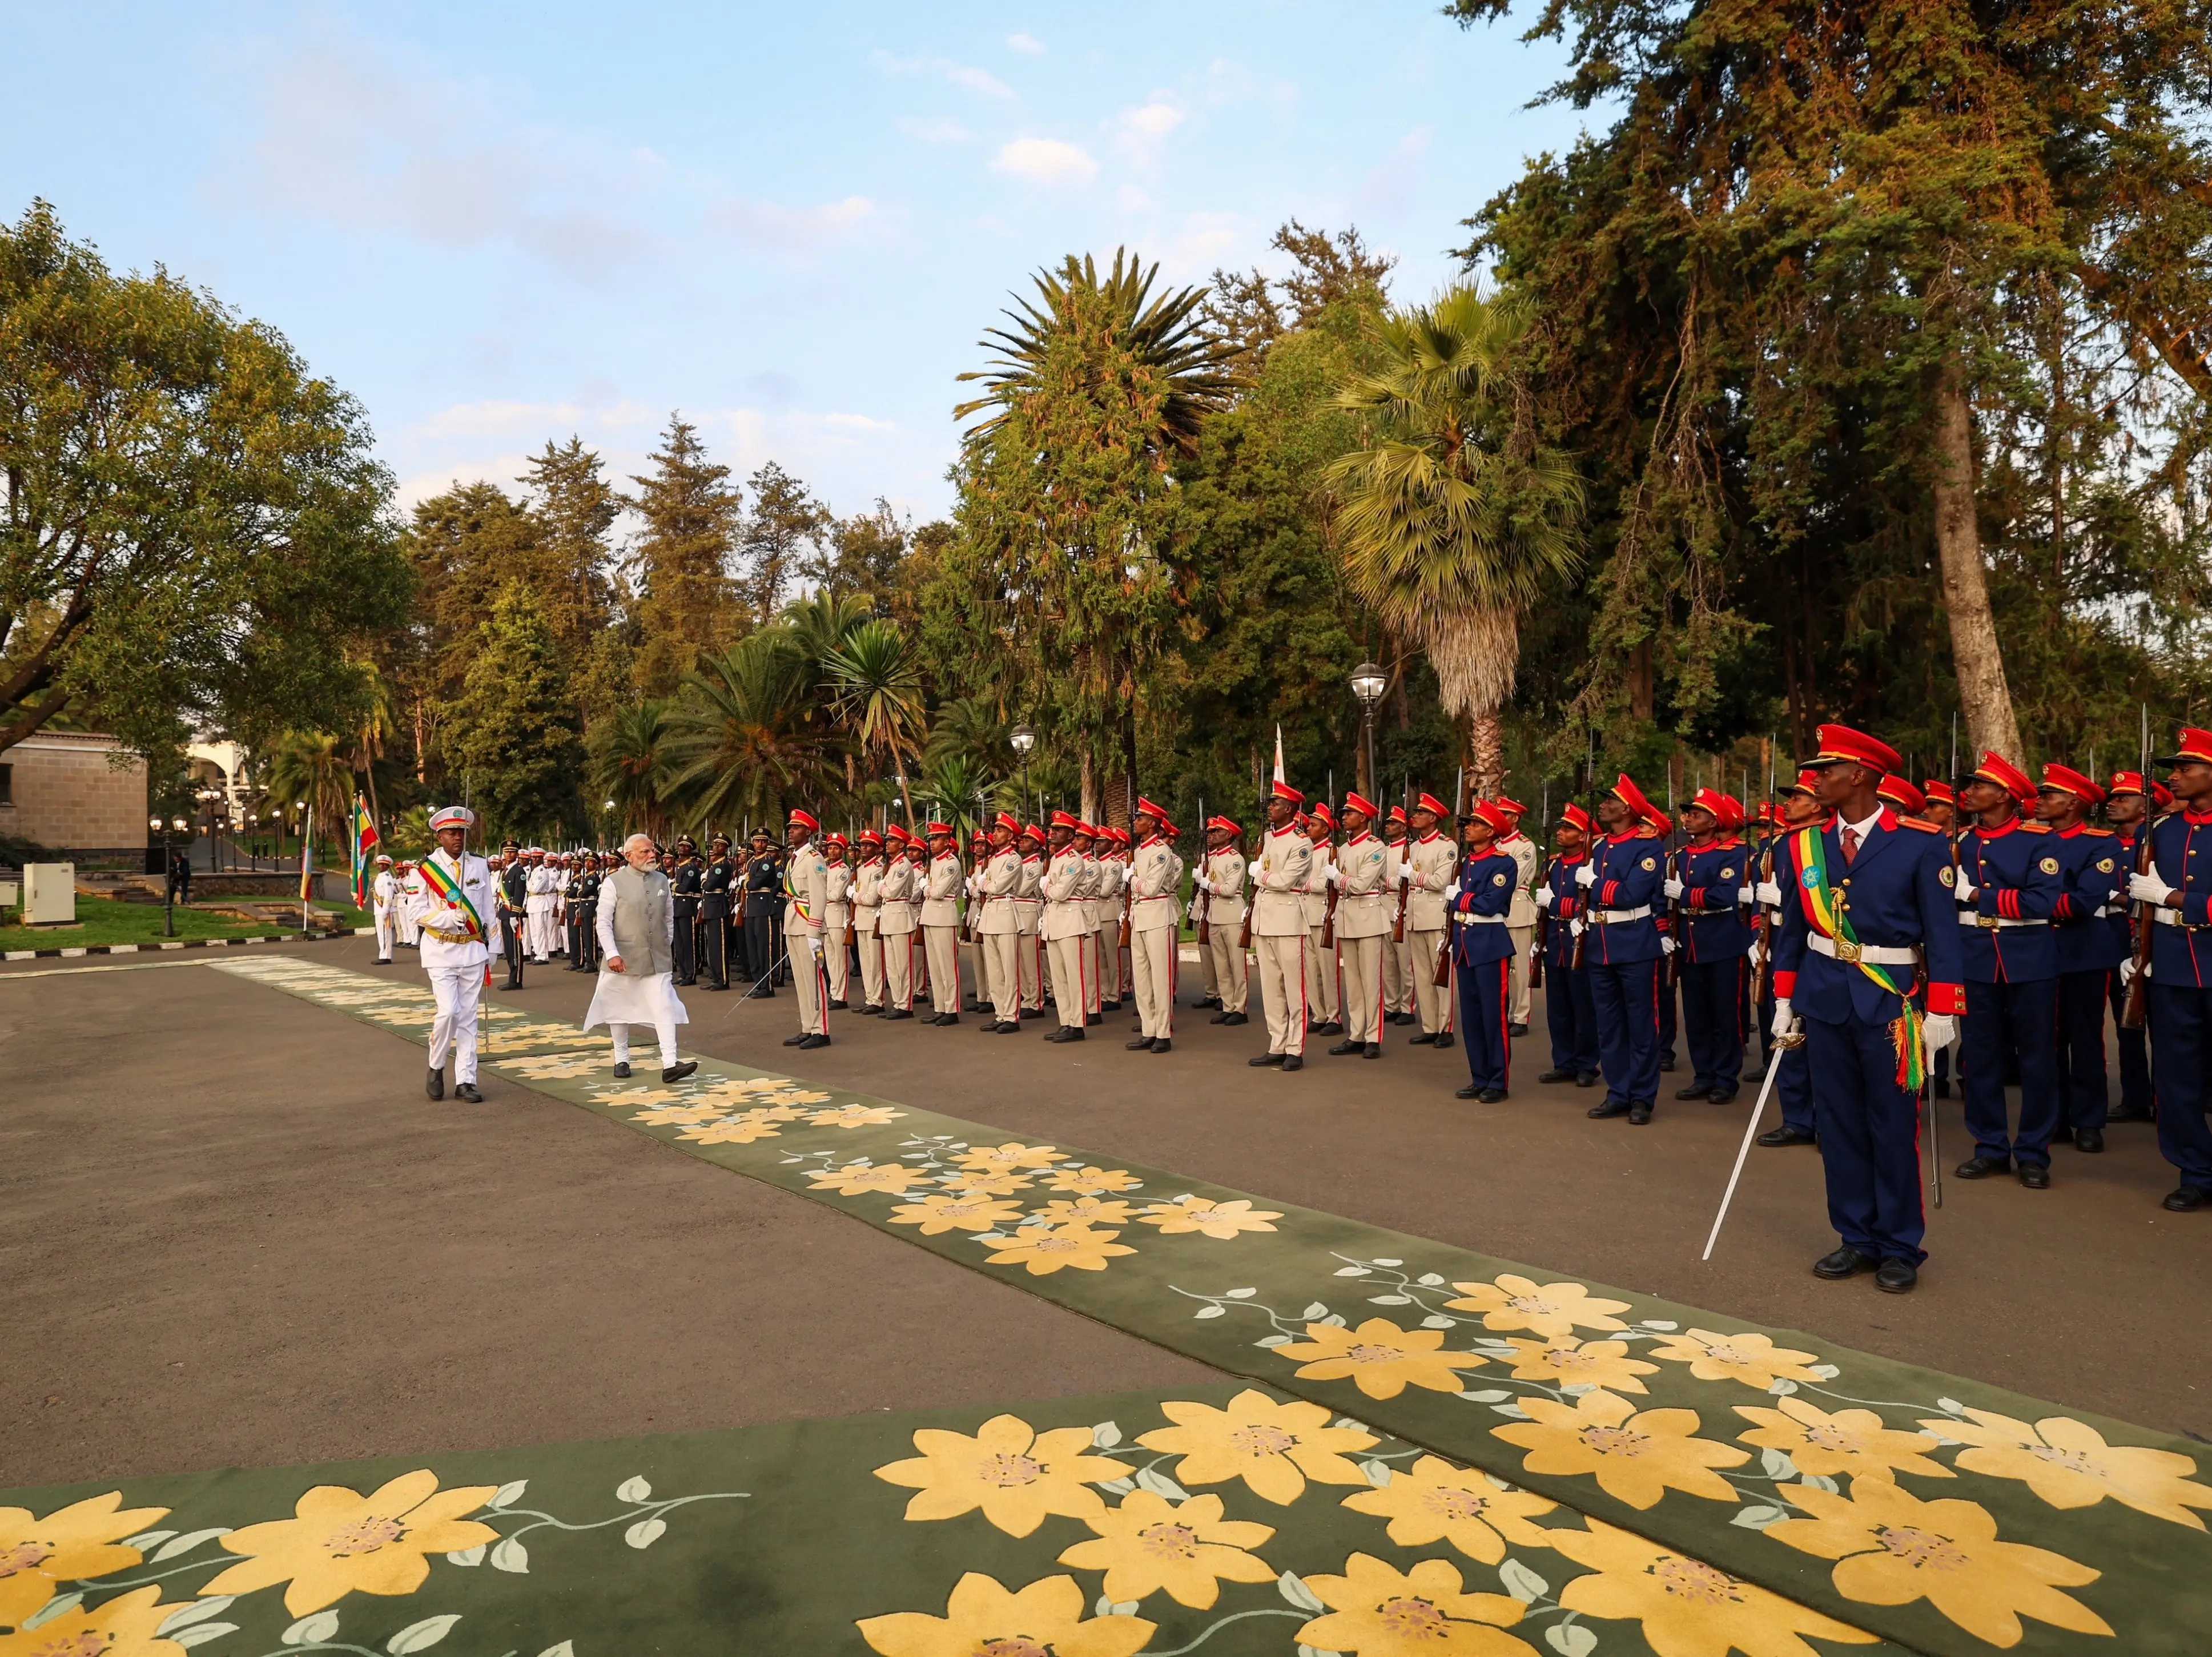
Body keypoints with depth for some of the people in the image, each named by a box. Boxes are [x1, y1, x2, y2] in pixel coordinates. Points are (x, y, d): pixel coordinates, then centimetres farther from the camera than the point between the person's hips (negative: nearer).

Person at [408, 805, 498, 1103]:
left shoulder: (480, 866, 6)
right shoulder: (426, 869, -3)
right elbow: (418, 912, -6)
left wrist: (491, 950, 10)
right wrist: (450, 917, -20)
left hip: (473, 949, 3)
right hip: (441, 950, -3)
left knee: (468, 1017, 5)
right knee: (449, 1011, -14)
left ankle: (466, 1081, 10)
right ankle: (436, 1069, 11)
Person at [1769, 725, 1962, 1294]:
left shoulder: (1921, 843, -7)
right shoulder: (1802, 845, 4)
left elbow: (1942, 931, -6)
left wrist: (1941, 1012, -9)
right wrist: (1784, 1001, 9)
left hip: (1890, 1001, -4)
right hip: (1824, 998, 4)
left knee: (1894, 1126, 4)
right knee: (1839, 1121, 10)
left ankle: (1900, 1248, 18)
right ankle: (1857, 1239, 22)